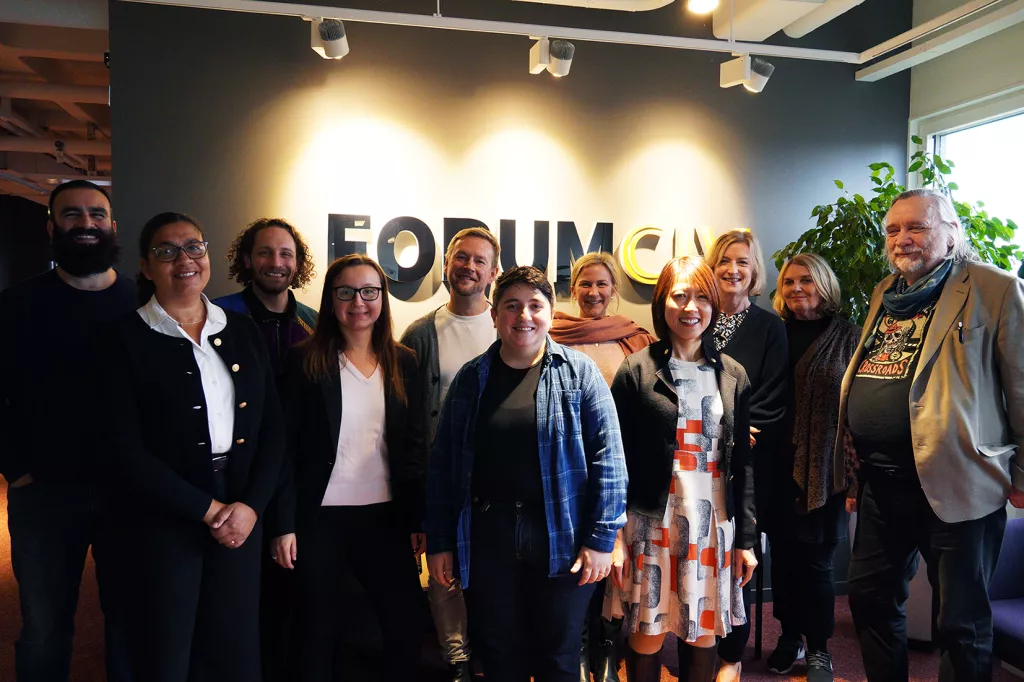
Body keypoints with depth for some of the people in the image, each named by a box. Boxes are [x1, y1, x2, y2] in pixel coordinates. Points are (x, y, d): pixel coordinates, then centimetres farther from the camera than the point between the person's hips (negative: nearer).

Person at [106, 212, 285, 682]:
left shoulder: (241, 330, 7)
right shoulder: (127, 338, -5)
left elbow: (273, 428, 5)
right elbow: (126, 450, -11)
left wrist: (251, 505, -7)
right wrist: (207, 509, -12)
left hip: (242, 516, 3)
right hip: (163, 522, -3)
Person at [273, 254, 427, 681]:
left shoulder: (403, 363, 4)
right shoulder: (304, 362, -5)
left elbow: (415, 448, 5)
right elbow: (284, 447, -6)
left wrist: (418, 520, 3)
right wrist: (285, 524, -9)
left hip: (387, 517, 3)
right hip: (320, 518, -2)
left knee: (407, 630, 8)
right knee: (318, 634, 11)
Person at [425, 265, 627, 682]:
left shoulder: (580, 373, -3)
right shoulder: (471, 378, 4)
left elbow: (607, 458, -6)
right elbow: (442, 464, 5)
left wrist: (601, 538, -10)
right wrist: (438, 542, 3)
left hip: (561, 537, -2)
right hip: (486, 535, 2)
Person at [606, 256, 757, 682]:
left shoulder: (733, 376, 6)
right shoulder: (637, 371, -4)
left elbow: (743, 463, 8)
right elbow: (618, 458, -4)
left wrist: (746, 538, 6)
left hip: (713, 526, 3)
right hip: (652, 524, -2)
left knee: (705, 638, 11)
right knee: (647, 638, 6)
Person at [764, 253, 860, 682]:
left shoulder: (847, 337, 0)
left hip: (823, 466, -3)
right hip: (778, 464, 3)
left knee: (816, 559, 4)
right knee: (783, 554, 11)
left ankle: (818, 648, 23)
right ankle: (790, 636, 30)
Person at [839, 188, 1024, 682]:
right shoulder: (884, 294, 15)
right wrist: (854, 465, 17)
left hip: (954, 484, -7)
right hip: (882, 483, 7)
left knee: (962, 623, 7)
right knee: (870, 599, 18)